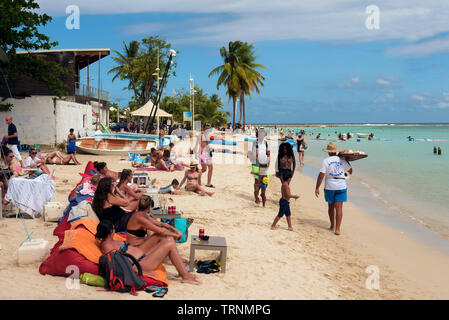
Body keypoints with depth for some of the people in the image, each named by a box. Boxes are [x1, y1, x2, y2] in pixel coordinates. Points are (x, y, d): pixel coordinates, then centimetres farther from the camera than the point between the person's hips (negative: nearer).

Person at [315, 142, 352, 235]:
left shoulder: (326, 161, -7)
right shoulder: (342, 160, 1)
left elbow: (321, 175, -12)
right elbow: (350, 171, 12)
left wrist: (317, 188, -7)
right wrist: (347, 162, 26)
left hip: (329, 187, -1)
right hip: (341, 186, 1)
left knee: (331, 206, 16)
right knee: (339, 207, -1)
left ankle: (332, 226, 28)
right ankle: (337, 229, -7)